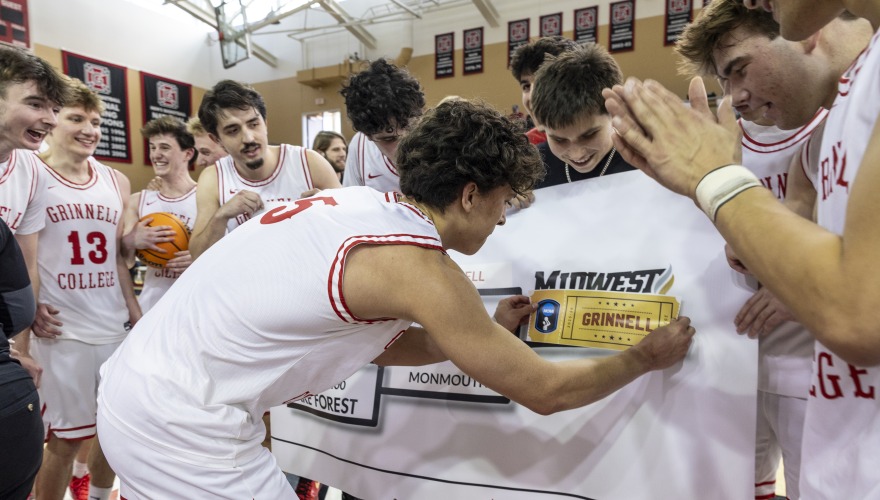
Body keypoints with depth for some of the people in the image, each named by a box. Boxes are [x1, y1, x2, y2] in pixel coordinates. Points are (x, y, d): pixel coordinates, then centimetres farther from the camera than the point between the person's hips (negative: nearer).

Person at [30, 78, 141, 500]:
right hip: (62, 332, -4)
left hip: (118, 327, 5)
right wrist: (29, 308, -15)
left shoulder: (117, 183, 10)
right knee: (65, 439, 6)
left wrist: (136, 314, 11)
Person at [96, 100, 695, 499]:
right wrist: (646, 357, 6)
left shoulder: (360, 202, 4)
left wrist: (487, 332, 16)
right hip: (183, 424, -9)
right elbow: (547, 391, -10)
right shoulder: (421, 265, -20)